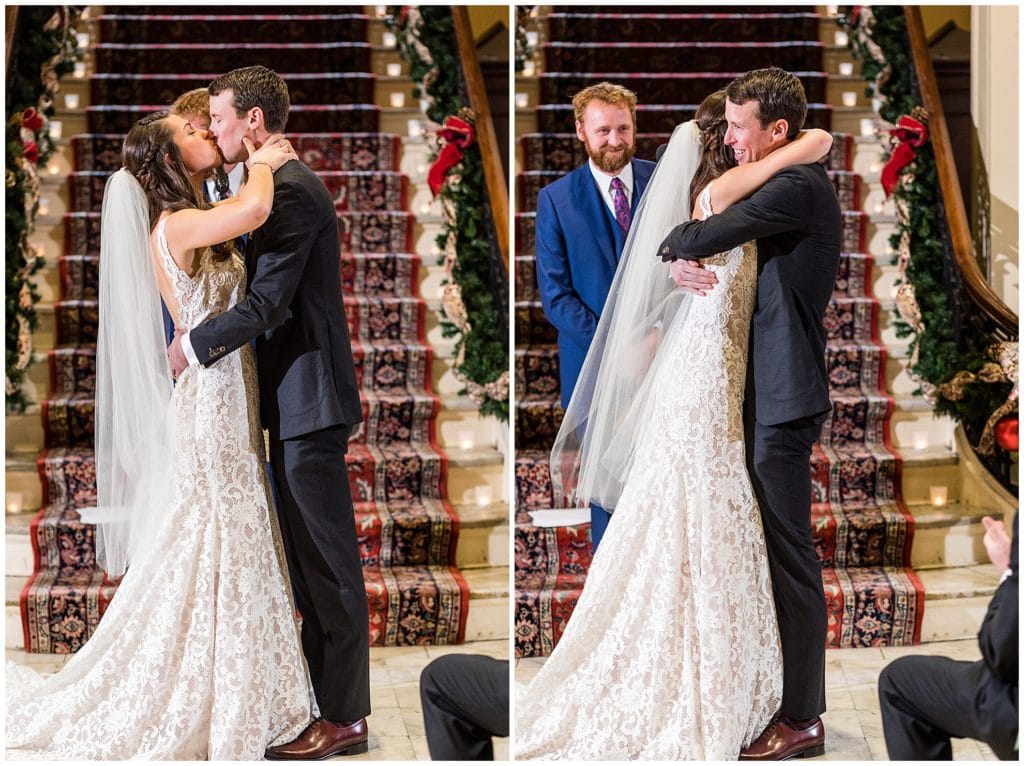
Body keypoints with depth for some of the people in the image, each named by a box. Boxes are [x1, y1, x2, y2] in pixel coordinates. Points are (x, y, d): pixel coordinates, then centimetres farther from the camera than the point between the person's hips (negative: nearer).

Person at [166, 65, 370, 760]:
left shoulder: (290, 189, -16)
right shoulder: (287, 183, 16)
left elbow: (267, 303, -20)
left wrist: (193, 346, -10)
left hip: (309, 398, -11)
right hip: (297, 397, 11)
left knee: (329, 561, -4)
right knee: (310, 556, 16)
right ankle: (325, 694, 25)